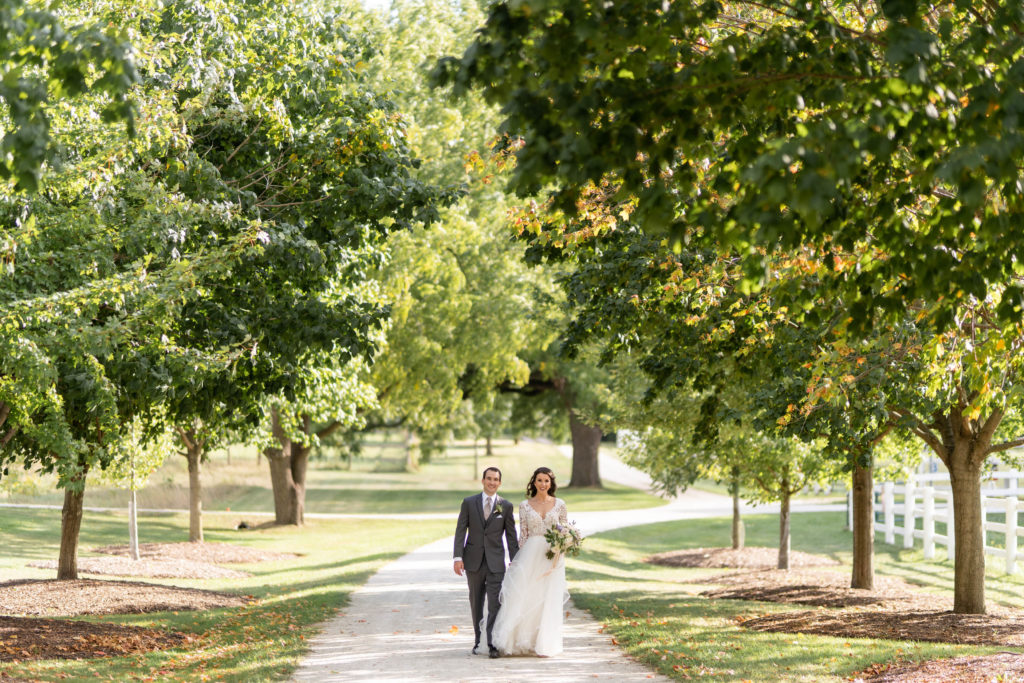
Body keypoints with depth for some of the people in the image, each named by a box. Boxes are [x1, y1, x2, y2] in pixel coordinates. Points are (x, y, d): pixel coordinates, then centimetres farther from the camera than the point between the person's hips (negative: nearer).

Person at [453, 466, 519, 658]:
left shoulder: (506, 506, 3)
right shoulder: (469, 503, 3)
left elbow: (511, 536, 5)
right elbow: (460, 531, 1)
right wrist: (458, 557, -8)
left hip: (495, 562, -1)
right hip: (474, 561, 1)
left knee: (495, 604, -10)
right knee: (476, 604, 10)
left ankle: (492, 644, -12)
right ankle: (479, 641, 20)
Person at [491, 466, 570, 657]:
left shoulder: (559, 504, 5)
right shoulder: (525, 506, 5)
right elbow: (523, 534, 6)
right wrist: (518, 559, 2)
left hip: (552, 557, 0)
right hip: (530, 555, 0)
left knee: (549, 600, 0)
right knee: (523, 597, -8)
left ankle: (544, 645, 7)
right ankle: (520, 641, -1)